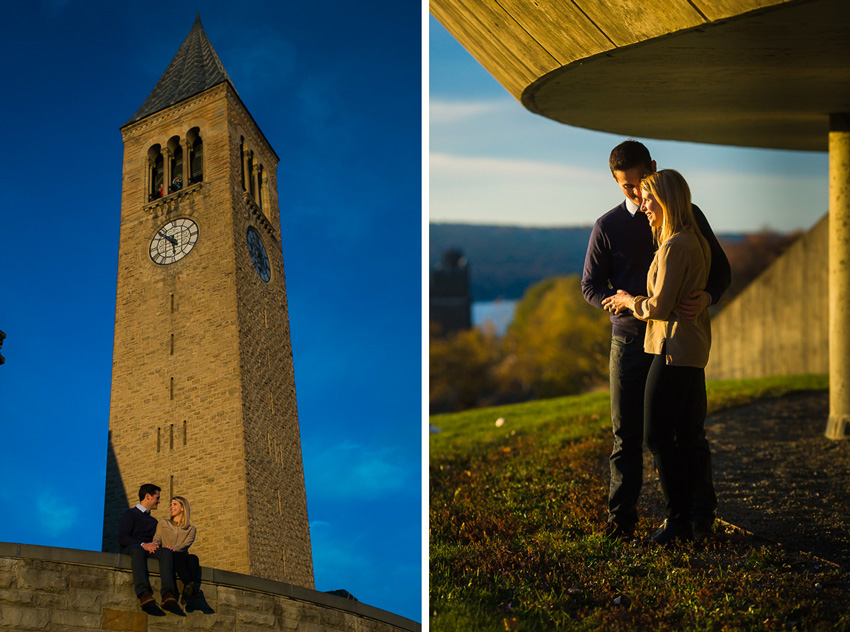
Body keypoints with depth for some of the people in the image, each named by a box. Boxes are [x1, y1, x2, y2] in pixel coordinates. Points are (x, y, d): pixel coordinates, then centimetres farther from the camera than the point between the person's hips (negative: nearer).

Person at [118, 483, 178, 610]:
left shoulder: (153, 521, 34)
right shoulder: (130, 514, 12)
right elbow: (122, 538, -3)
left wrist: (154, 546, -4)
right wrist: (143, 545, -18)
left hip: (149, 551, 5)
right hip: (129, 549, -4)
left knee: (167, 551, -30)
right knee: (137, 550, -42)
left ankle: (168, 594, -54)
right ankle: (143, 593, -64)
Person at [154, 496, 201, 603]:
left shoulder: (191, 529, 20)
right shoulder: (163, 523, 26)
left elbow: (186, 544, 1)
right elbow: (157, 538, 11)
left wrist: (174, 549, -23)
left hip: (182, 556, 1)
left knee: (193, 558, -36)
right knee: (179, 556, -37)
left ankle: (187, 594, -64)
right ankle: (191, 585, -68)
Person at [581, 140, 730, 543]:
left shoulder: (688, 216, 3)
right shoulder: (608, 227, 3)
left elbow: (721, 269, 7)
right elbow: (590, 286, 4)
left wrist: (707, 297, -17)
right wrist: (630, 304, -15)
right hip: (630, 340, 0)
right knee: (627, 434, 2)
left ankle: (701, 516, 8)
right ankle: (621, 518, 9)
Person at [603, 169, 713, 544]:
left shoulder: (674, 246, -18)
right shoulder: (696, 241, 13)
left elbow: (660, 306, -19)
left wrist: (629, 301, 0)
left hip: (674, 348, -10)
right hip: (694, 348, 10)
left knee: (658, 436, -5)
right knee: (683, 436, 13)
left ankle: (678, 518, -1)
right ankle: (689, 516, 18)